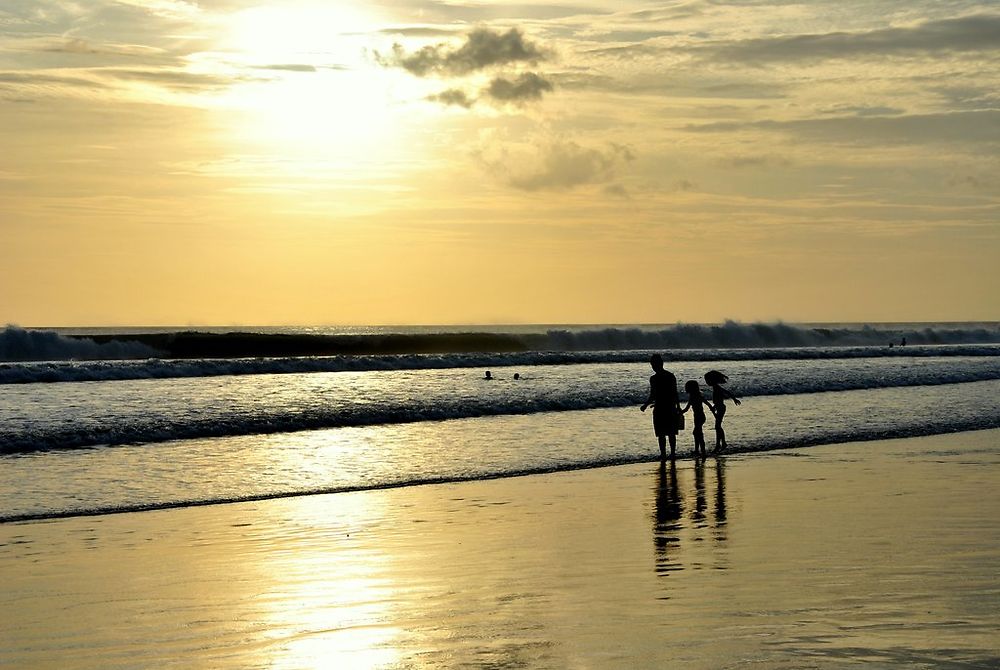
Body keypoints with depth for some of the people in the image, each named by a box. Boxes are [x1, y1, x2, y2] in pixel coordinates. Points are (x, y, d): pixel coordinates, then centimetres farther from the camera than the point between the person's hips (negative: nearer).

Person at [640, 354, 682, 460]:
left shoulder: (654, 378, -10)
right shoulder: (671, 376, 4)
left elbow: (652, 396, -13)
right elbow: (675, 394, 6)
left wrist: (645, 405, -1)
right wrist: (678, 408, 12)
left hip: (659, 410, -5)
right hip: (671, 409, 5)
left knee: (661, 435, 1)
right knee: (671, 433, 12)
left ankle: (663, 454, 0)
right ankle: (672, 454, 16)